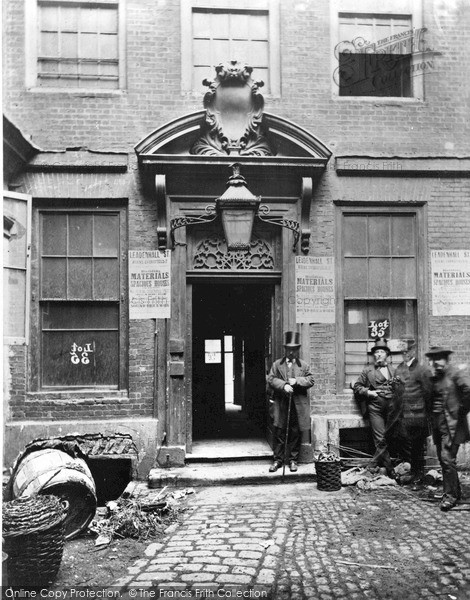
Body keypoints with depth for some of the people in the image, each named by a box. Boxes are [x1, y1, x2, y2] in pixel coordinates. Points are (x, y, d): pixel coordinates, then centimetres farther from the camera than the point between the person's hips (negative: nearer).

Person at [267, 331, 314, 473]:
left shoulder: (304, 365, 11)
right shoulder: (277, 364, 9)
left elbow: (311, 380, 2)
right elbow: (271, 380, 0)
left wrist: (297, 381, -13)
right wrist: (284, 385, -16)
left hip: (298, 405, 1)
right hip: (281, 404, 0)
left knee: (295, 433, 5)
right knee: (279, 433, 2)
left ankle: (293, 460, 16)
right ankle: (278, 459, 12)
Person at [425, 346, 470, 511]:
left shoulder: (457, 373, -10)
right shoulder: (434, 377, 12)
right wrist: (430, 412, 9)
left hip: (451, 423, -7)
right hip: (437, 423, 7)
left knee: (447, 458, -9)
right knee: (443, 459, 12)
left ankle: (451, 495, 2)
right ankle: (455, 491, 27)